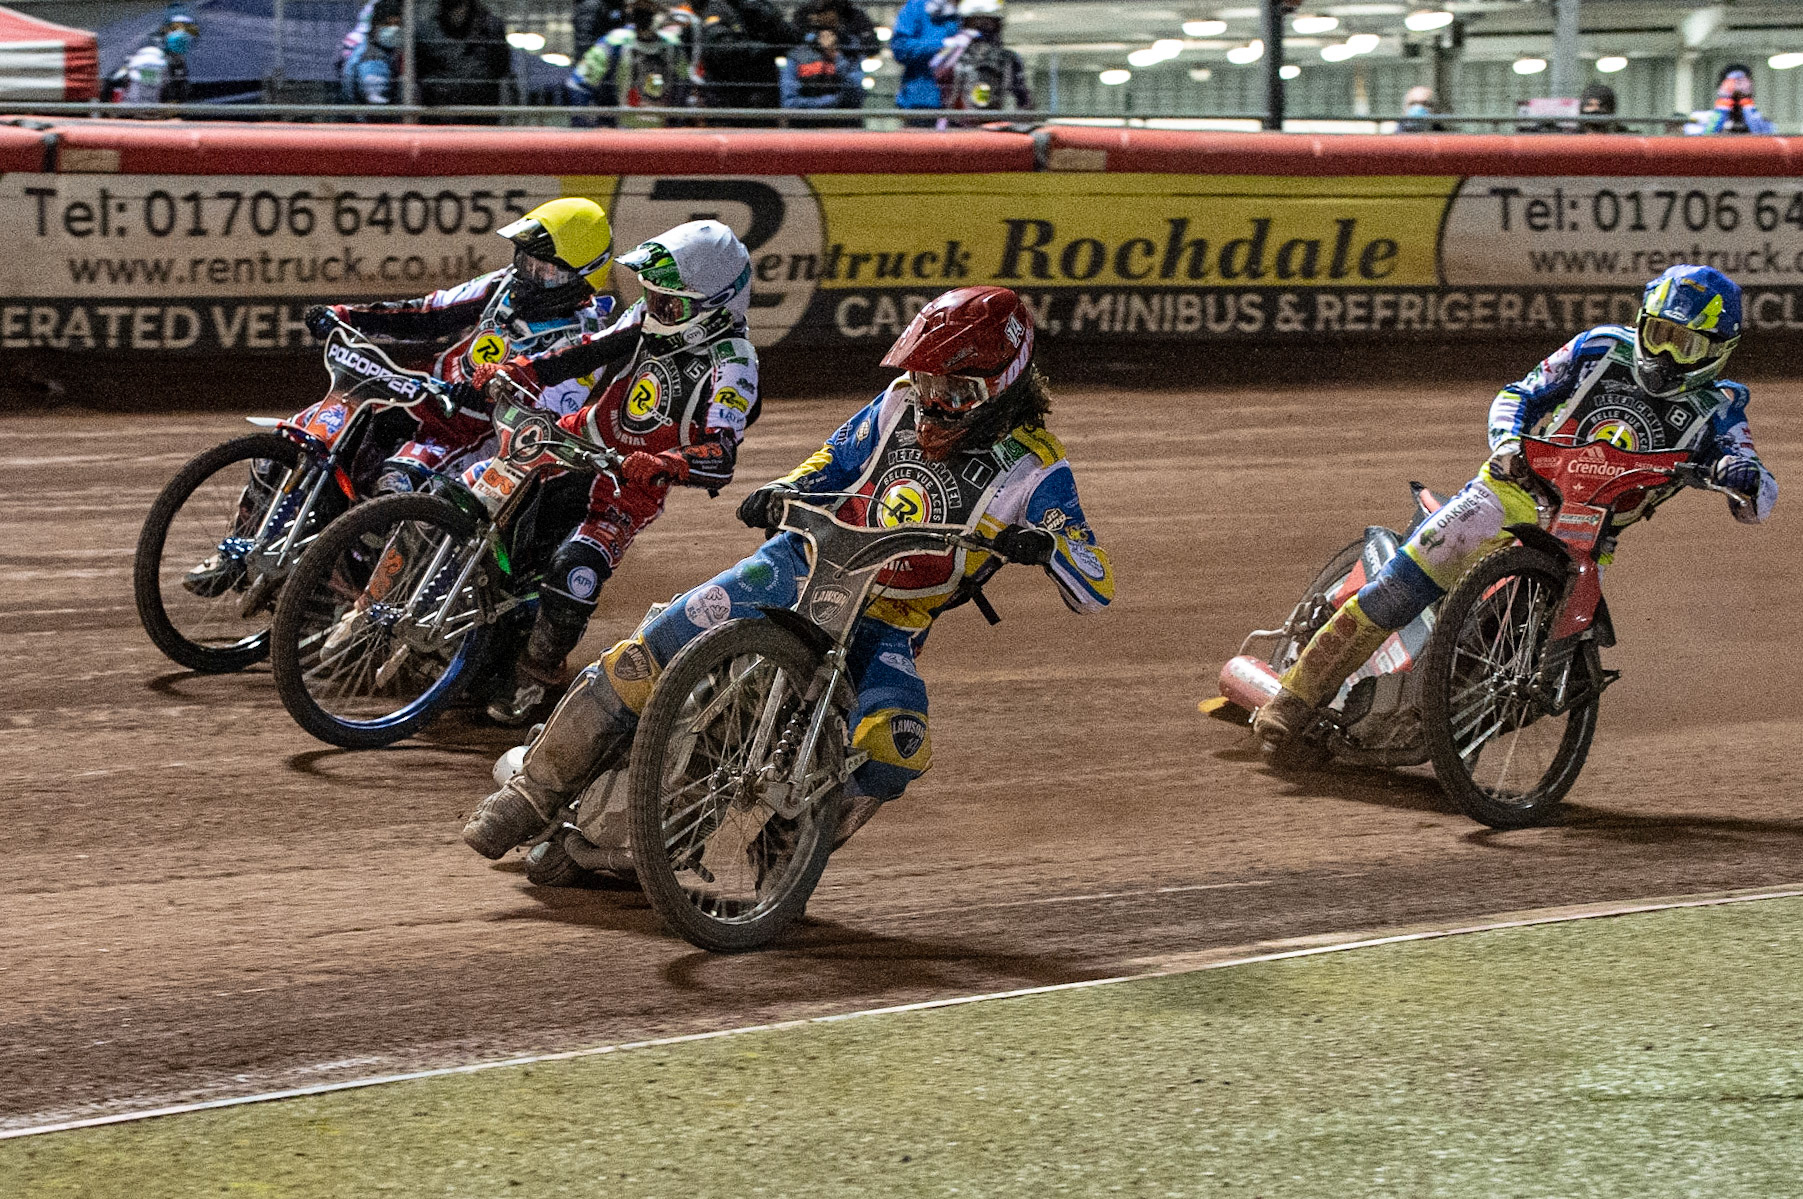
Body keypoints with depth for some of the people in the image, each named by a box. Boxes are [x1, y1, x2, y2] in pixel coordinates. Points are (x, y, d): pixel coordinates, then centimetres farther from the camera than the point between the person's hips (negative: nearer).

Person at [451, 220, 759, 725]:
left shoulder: (731, 365, -22)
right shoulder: (649, 318, -3)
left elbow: (720, 457, -34)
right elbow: (586, 354, 6)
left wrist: (666, 465, -54)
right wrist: (515, 371, -8)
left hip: (632, 486, -7)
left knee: (576, 568, -28)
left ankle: (535, 677, -8)